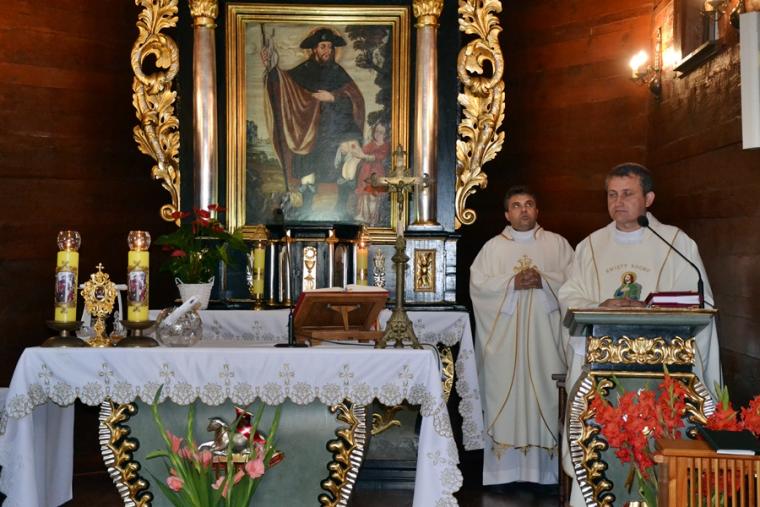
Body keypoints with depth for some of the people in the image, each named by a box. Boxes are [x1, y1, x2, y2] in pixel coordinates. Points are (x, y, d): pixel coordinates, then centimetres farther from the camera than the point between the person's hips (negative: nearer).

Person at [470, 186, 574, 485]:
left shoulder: (557, 244, 12)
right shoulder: (493, 247, 11)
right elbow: (477, 284, 0)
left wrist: (543, 280, -14)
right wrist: (512, 283, -12)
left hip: (545, 336, 0)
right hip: (504, 337, 0)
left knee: (545, 392, -4)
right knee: (504, 393, -3)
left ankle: (546, 467, 3)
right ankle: (505, 469, 2)